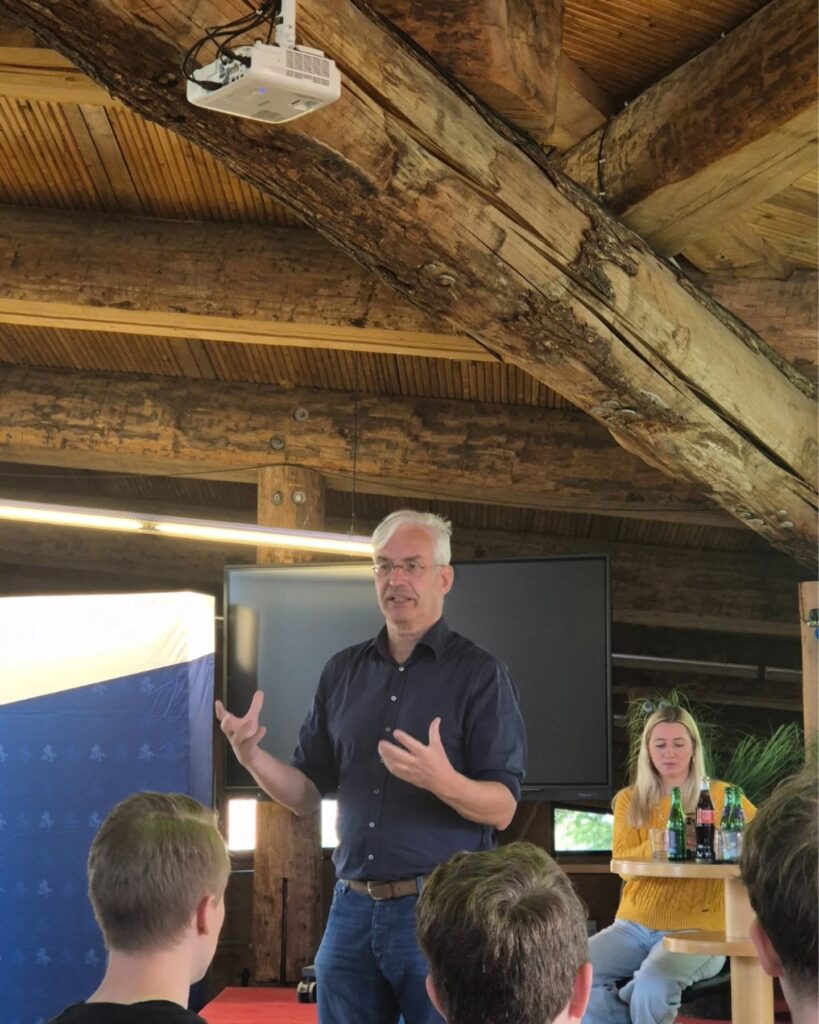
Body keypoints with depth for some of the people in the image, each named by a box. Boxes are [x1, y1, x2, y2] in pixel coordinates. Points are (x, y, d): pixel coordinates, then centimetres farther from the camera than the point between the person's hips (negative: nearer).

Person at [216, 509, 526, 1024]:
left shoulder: (480, 673, -4)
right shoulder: (343, 672, 11)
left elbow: (503, 808, -9)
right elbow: (308, 794, 12)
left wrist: (445, 782, -30)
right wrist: (252, 756, -7)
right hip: (352, 908, 5)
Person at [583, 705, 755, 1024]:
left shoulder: (720, 795, 3)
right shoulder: (629, 800, 10)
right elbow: (621, 861, -3)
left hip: (695, 929, -3)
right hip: (635, 925, 3)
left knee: (653, 986, -33)